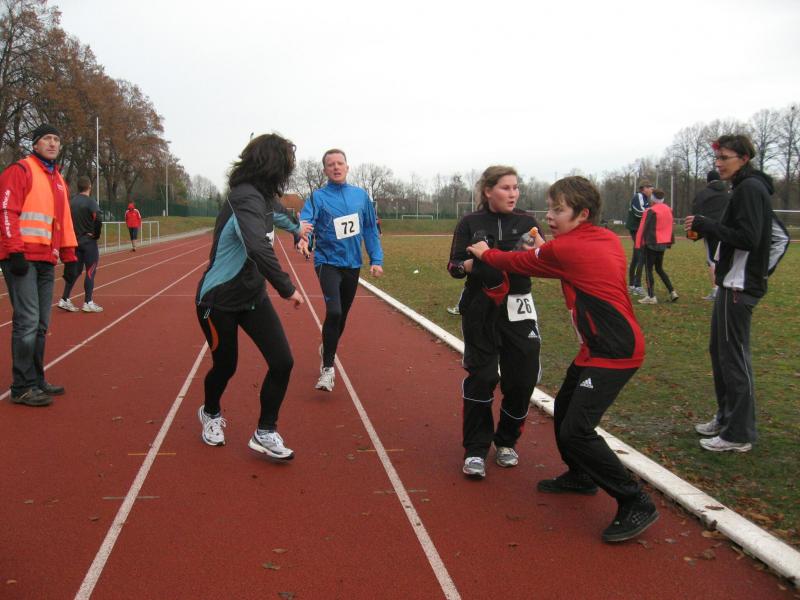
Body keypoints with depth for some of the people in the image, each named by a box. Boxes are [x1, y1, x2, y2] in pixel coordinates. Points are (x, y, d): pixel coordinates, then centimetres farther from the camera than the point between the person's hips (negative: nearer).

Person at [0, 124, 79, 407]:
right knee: (27, 322, -10)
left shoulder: (59, 181, 21)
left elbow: (64, 222, 23)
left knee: (41, 325, 11)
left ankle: (36, 380, 19)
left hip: (46, 261, 8)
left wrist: (70, 258, 17)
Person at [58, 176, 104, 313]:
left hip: (75, 241, 7)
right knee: (90, 271, -1)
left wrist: (74, 233, 14)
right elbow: (98, 220, -23)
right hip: (89, 241, -7)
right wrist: (96, 234, -8)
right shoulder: (90, 202, -12)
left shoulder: (72, 202, 8)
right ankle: (88, 303, 1)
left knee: (75, 270, 13)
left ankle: (64, 299, 10)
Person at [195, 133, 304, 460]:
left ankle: (264, 433, 12)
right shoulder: (247, 198, -26)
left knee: (282, 361, -5)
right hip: (219, 300, -8)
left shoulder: (260, 196, 4)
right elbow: (258, 248, -43)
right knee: (225, 366, 11)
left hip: (252, 296, 8)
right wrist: (287, 288, -40)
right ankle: (210, 413, 45)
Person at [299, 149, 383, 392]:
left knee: (342, 315, 17)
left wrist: (376, 259, 2)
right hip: (328, 262, -4)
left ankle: (327, 349, 44)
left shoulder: (361, 195, 6)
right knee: (333, 311, -23)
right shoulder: (317, 197, -5)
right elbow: (305, 222, -22)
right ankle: (327, 368, -10)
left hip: (352, 265, 4)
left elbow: (371, 229, 10)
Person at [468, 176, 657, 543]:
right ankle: (580, 476, 43)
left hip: (614, 352, -10)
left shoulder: (565, 249, -18)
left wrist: (485, 253, 16)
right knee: (564, 408, 22)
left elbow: (518, 262, -1)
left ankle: (636, 504, -3)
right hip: (599, 346, 10)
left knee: (576, 431, -14)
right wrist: (544, 250, 9)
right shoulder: (607, 239, 5)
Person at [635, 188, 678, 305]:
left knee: (648, 269, -1)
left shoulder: (651, 211, -14)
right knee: (659, 269, 18)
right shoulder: (668, 210, 11)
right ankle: (672, 292, 12)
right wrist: (670, 242, 21)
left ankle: (651, 297, -4)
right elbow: (670, 227, 16)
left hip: (651, 244, -8)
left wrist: (640, 244, -10)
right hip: (662, 244, 8)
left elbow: (645, 229, -15)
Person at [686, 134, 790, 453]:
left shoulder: (750, 188, -13)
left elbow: (747, 237, -22)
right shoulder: (747, 187, 17)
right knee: (719, 351, 17)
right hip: (733, 283, 10)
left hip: (739, 287, -10)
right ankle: (727, 417, 29)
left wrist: (705, 225, -16)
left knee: (734, 358, -6)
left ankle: (739, 434, 1)